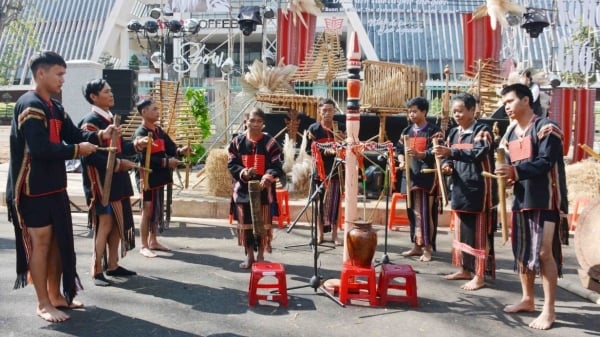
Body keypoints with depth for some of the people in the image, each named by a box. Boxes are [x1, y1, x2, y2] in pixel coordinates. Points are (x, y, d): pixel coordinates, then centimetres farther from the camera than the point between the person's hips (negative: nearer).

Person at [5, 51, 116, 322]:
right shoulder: (30, 105, -16)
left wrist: (100, 135, -7)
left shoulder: (54, 107, 14)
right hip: (35, 190, -9)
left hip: (54, 187, 9)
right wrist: (77, 150, -16)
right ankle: (43, 304, 11)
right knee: (41, 244, 0)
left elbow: (73, 134, 12)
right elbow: (40, 149, -25)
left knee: (58, 241, 15)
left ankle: (56, 295, 27)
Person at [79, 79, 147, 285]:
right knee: (105, 224, -5)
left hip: (117, 180, 9)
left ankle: (113, 265, 23)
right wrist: (118, 163, -21)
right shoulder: (90, 122, -14)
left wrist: (136, 145, 3)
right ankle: (96, 271, 4)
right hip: (101, 181, -9)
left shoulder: (111, 119, 14)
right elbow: (90, 155, -22)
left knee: (118, 222, 12)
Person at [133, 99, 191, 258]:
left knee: (157, 210, 16)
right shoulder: (140, 134, -15)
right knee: (148, 211, -2)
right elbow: (145, 158, -24)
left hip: (159, 176, 8)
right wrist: (166, 162, -28)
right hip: (148, 178, -8)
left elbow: (169, 147, 8)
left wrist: (180, 151, -13)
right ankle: (144, 246, 8)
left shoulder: (159, 130, 11)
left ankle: (153, 241, 28)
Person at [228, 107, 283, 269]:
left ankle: (260, 255, 20)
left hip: (264, 189, -1)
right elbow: (231, 164, 1)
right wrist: (243, 173, -19)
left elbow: (276, 166, -6)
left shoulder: (270, 142, -2)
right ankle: (249, 256, 21)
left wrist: (268, 176, -26)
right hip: (243, 189, 2)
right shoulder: (237, 142, 2)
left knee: (263, 223, 4)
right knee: (245, 223, 8)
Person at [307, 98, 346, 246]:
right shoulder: (313, 128, 0)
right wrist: (327, 151, -23)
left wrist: (341, 142, -17)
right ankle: (320, 234, 14)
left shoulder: (341, 127, 4)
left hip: (336, 169, 1)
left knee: (335, 202, 3)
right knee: (320, 201, 3)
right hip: (320, 170, -1)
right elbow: (312, 150, -6)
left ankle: (334, 234, 12)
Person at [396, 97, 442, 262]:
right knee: (413, 211, 10)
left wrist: (419, 154, -31)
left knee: (425, 212, -7)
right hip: (410, 176, 6)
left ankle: (427, 248, 1)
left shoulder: (434, 130, -4)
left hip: (427, 176, -6)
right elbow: (399, 149, 17)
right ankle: (417, 245, 20)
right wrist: (402, 162, -4)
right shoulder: (406, 131, 15)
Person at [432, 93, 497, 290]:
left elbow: (479, 153, -26)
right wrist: (447, 165, -5)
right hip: (460, 188, 7)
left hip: (478, 189, -7)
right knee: (461, 231, 14)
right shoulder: (454, 133, 12)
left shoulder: (482, 131, -9)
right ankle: (464, 269, 25)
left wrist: (450, 152, -37)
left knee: (478, 232, -3)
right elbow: (449, 156, 19)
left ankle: (479, 275, 4)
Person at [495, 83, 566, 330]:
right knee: (521, 251, 12)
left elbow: (546, 162, -19)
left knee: (544, 252, -8)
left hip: (544, 199, -7)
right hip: (521, 198, 7)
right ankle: (527, 299, 26)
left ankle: (549, 309, 1)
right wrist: (505, 175, -9)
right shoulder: (510, 133, 14)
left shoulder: (546, 128, -8)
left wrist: (516, 171, -30)